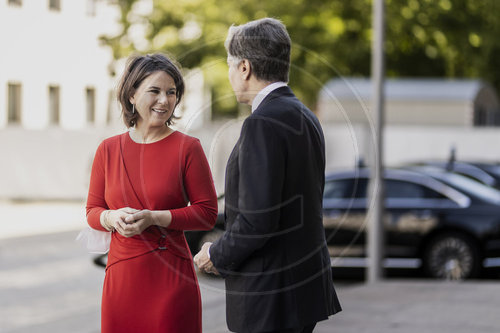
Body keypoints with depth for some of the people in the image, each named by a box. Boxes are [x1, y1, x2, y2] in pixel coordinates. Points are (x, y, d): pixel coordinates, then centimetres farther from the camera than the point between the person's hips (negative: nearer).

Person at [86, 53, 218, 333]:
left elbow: (208, 213, -3)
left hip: (170, 277, -3)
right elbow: (93, 210, 13)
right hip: (121, 275, 3)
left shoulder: (187, 148, -2)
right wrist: (112, 218, -10)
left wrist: (154, 218, -14)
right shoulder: (109, 149, 7)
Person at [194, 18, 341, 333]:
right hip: (308, 282, 9)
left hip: (272, 295, -9)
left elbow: (257, 220, -23)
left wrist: (218, 255, -5)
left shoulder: (263, 124, -18)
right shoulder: (305, 117, 12)